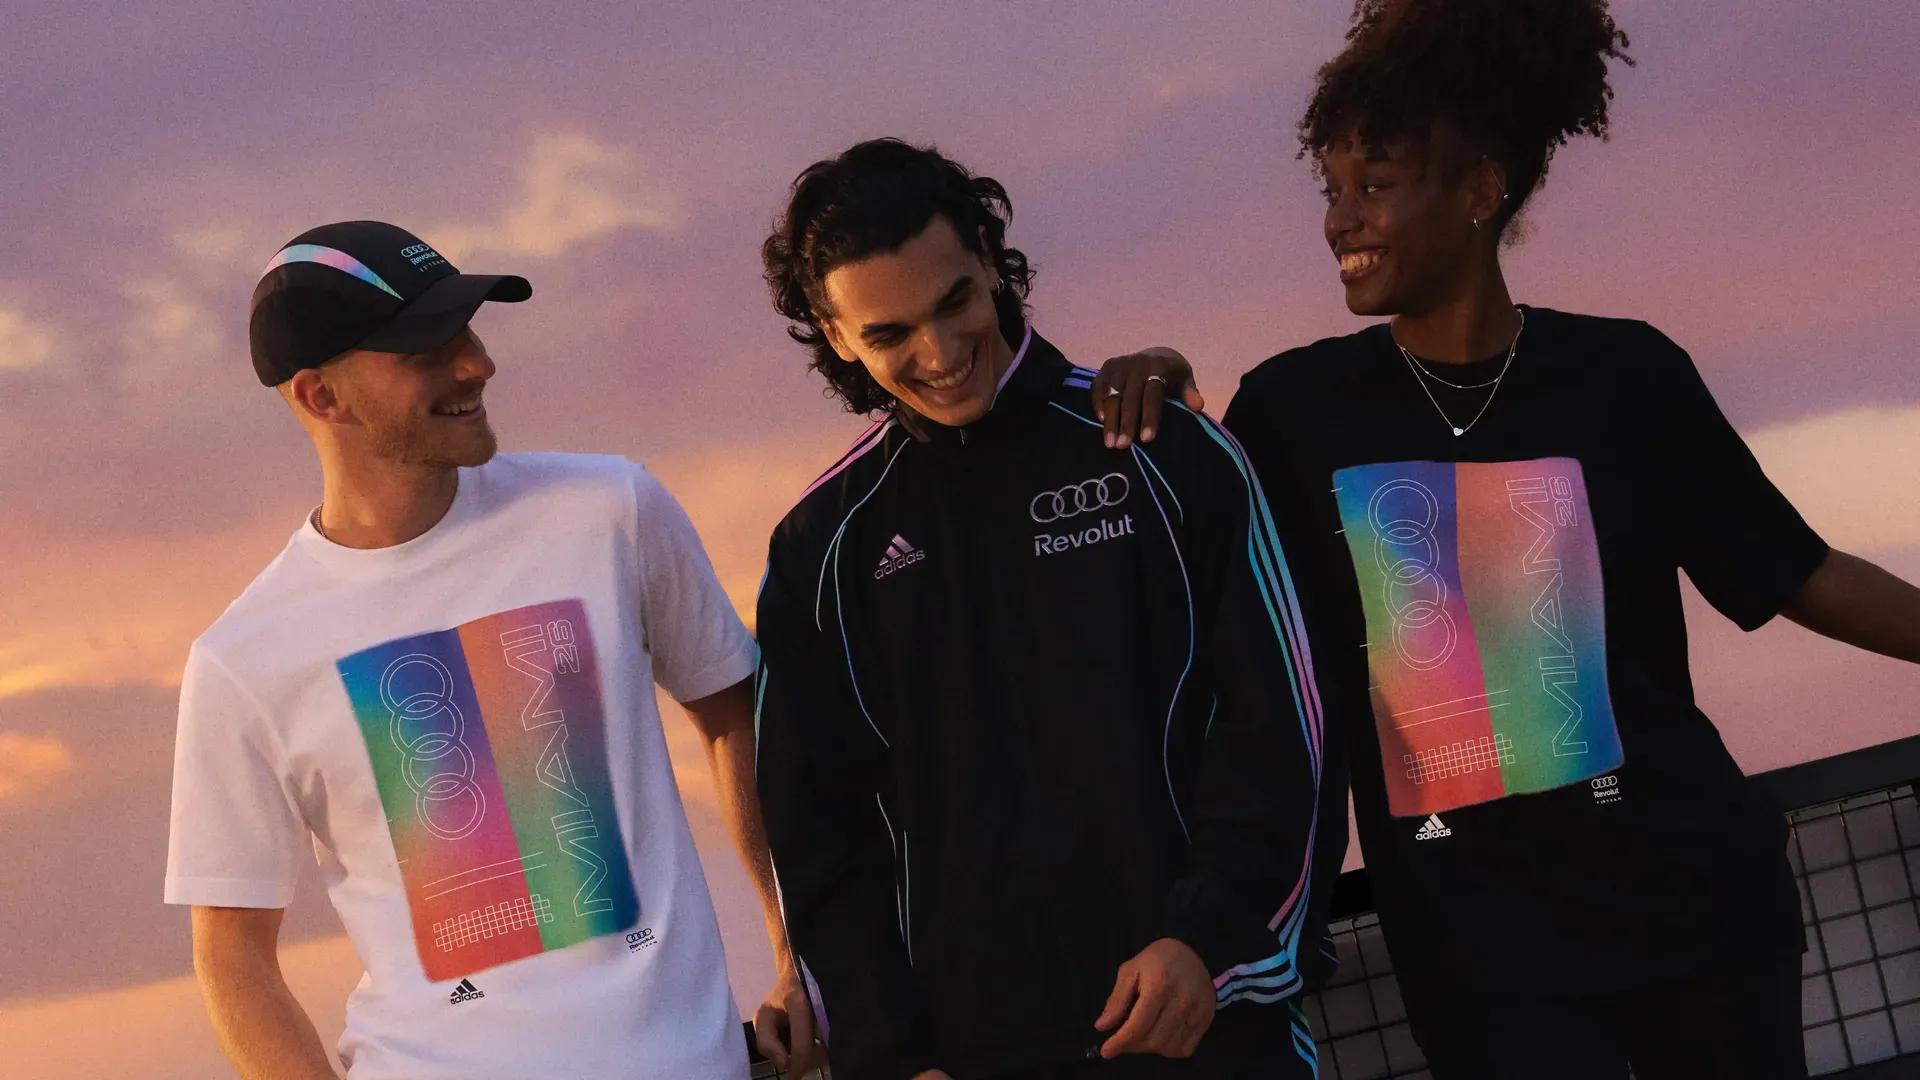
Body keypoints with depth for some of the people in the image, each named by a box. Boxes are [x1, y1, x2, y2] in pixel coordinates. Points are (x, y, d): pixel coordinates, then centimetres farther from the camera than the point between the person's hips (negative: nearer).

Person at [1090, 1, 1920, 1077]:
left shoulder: (1625, 376, -1)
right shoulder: (1297, 409, 1)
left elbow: (1795, 573, 4)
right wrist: (1152, 401, -8)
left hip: (1690, 889, 0)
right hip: (1479, 934, 0)